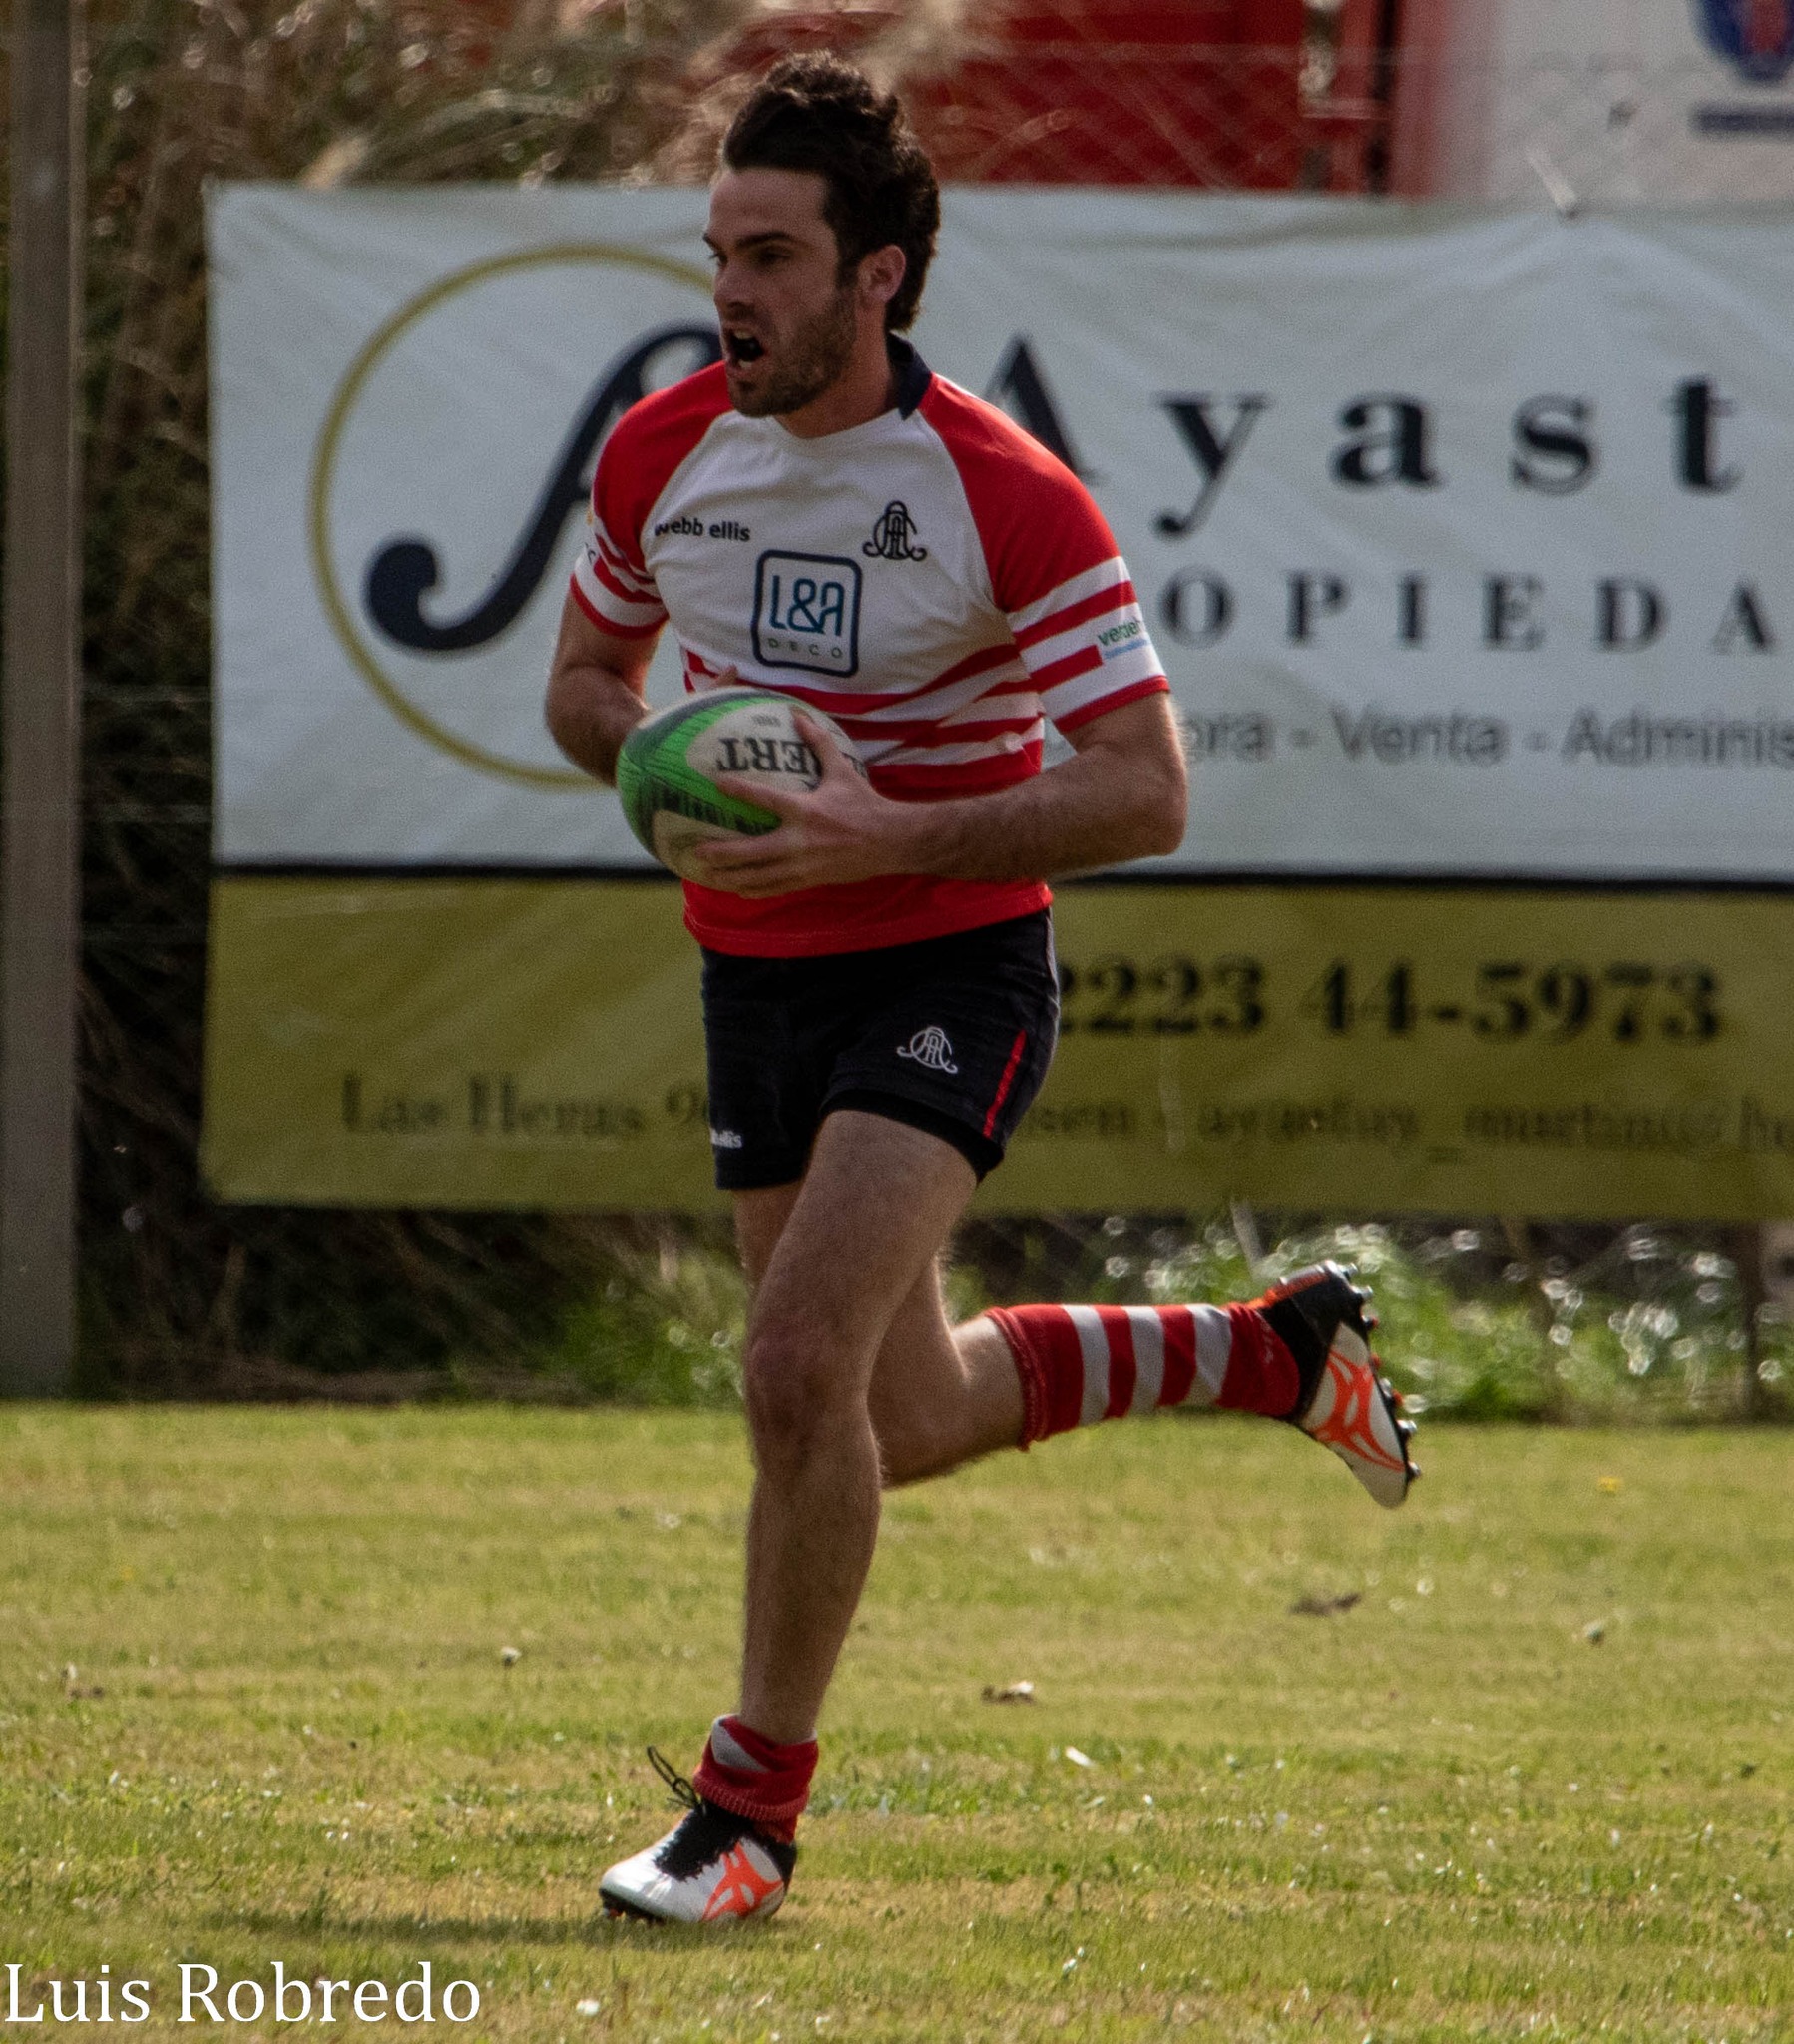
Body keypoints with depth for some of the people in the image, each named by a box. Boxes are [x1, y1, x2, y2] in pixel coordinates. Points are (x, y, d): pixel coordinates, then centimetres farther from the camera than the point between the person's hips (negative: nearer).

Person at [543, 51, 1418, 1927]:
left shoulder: (1005, 500, -19)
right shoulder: (658, 456, -3)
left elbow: (1145, 795, -19)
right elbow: (583, 681, 15)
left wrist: (885, 837, -28)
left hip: (947, 975, -6)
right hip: (758, 979, 6)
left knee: (802, 1367, -23)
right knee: (907, 1422, 14)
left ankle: (753, 1807, -8)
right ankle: (1275, 1350, 39)